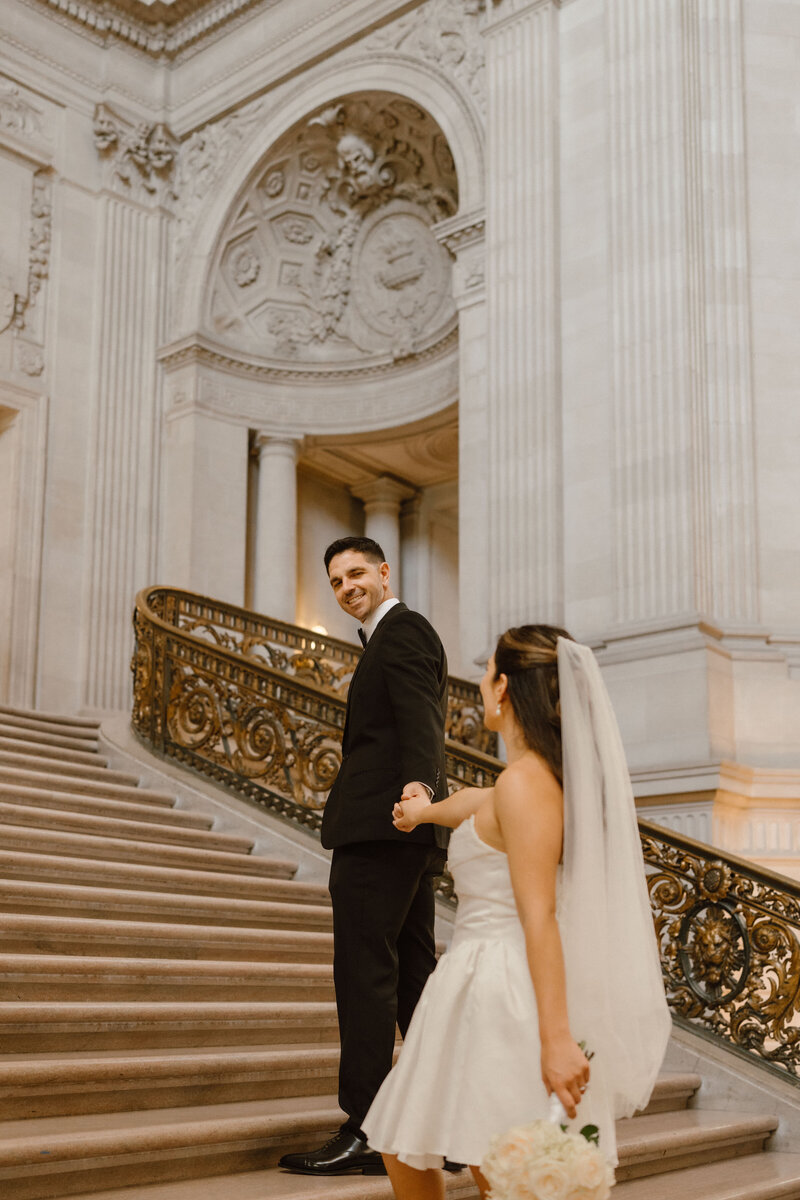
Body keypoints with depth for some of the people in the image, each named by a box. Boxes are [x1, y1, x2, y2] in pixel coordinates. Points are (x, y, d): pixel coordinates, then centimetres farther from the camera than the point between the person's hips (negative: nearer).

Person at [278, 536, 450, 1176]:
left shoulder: (402, 630, -7)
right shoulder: (403, 633, 26)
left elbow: (420, 717, -23)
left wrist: (418, 782, -38)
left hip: (379, 825, -11)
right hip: (412, 834, 11)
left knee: (365, 972, -10)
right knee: (414, 973, 12)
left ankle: (364, 1133, -8)